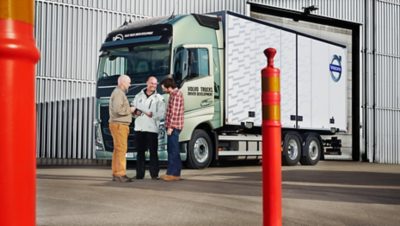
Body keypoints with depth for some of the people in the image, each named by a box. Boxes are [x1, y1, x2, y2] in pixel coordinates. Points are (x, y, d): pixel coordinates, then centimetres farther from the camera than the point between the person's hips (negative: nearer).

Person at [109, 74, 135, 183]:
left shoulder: (120, 93, 22)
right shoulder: (118, 93, -12)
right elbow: (118, 109, -24)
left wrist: (130, 110, 9)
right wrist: (130, 109, -12)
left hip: (120, 125, 11)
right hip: (119, 124, -11)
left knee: (118, 149, 10)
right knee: (121, 149, -12)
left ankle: (116, 174, 13)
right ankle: (120, 174, -13)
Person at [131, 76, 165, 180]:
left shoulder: (159, 98, 5)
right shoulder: (139, 96, 16)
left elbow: (161, 114, -3)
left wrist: (152, 115, -19)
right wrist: (135, 112, -3)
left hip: (152, 128, -3)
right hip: (139, 127, 3)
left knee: (153, 152, -5)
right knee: (140, 151, 7)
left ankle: (154, 174, -2)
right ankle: (139, 174, 13)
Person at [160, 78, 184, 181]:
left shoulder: (176, 95, -14)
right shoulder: (174, 94, 19)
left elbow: (174, 112, -20)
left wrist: (170, 127, -20)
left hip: (173, 126, -11)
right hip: (172, 126, 11)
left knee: (173, 150, -10)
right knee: (172, 150, 12)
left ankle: (172, 173, -9)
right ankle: (175, 173, 16)